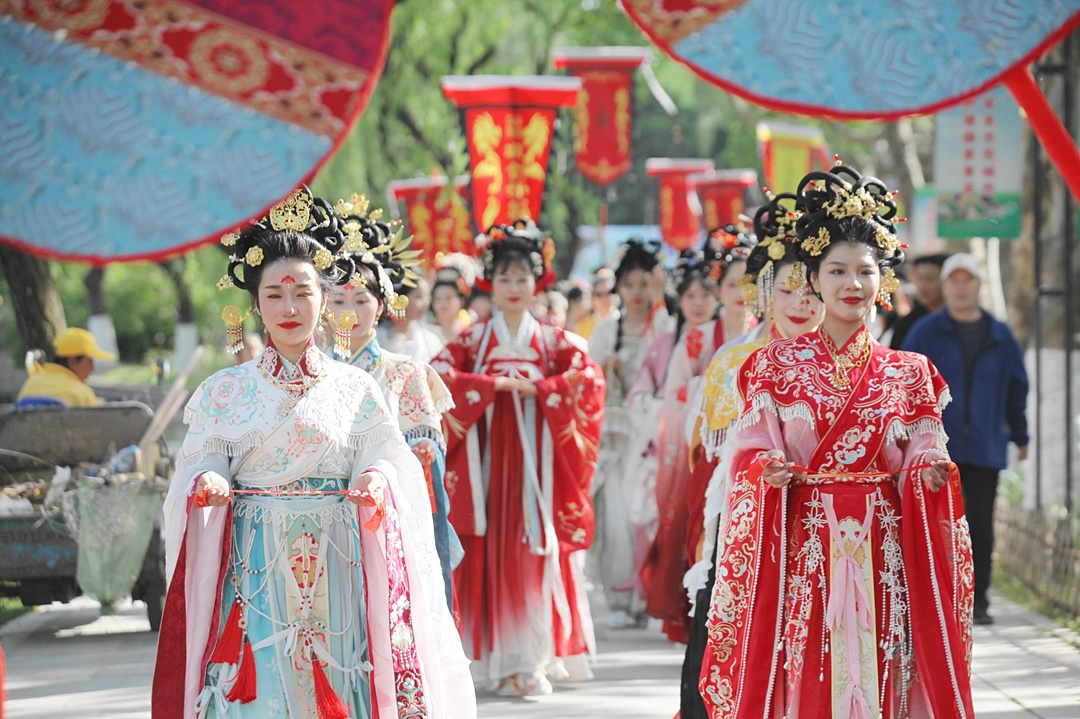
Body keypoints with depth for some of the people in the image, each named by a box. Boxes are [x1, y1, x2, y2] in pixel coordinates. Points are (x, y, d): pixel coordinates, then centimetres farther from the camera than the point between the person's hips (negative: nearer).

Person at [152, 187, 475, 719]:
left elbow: (387, 459, 4)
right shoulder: (225, 391, 8)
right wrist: (207, 484, -17)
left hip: (338, 571, 1)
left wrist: (377, 479, -18)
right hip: (256, 570, 0)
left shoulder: (354, 389, 9)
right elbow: (200, 465, 5)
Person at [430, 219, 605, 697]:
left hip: (537, 457, 1)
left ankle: (533, 658, -2)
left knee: (536, 550, -4)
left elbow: (590, 378, -4)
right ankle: (496, 659, -2)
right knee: (489, 553, -5)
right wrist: (493, 385, -13)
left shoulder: (551, 341, 10)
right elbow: (438, 375, -6)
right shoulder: (474, 339, 8)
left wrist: (538, 389, -13)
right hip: (487, 456, 0)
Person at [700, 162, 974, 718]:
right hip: (803, 547, -1)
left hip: (882, 552, 2)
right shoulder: (775, 366, 6)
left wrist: (933, 471, -17)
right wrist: (767, 470, -21)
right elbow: (752, 449, 1)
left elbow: (923, 455, 5)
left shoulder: (908, 373, 11)